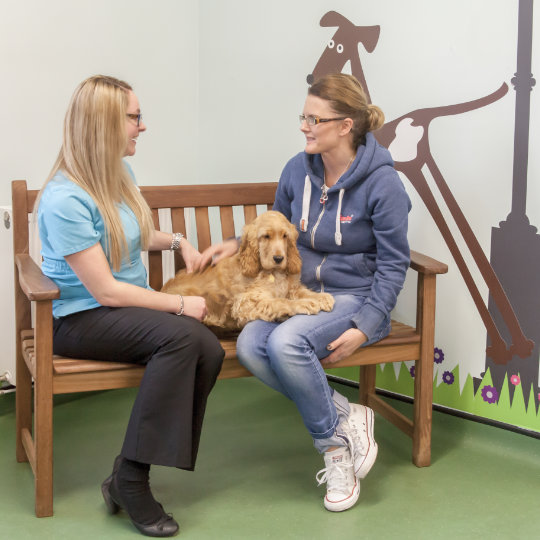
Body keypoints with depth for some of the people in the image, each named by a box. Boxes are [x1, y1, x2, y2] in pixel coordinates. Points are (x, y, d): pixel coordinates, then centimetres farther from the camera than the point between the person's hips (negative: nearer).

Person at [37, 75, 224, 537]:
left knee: (209, 351, -21)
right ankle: (131, 479, -23)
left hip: (130, 308, 8)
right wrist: (180, 304, -16)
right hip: (80, 320, -8)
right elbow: (106, 291, -20)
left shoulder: (120, 175, 8)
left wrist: (177, 240, 14)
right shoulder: (64, 200, -19)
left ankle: (129, 476, -11)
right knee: (180, 335, -33)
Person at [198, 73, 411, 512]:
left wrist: (364, 328, -18)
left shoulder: (382, 183, -13)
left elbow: (393, 263, -10)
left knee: (285, 342, -33)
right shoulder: (298, 170, 3)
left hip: (354, 298, -6)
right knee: (250, 345, -25)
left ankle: (334, 447, -12)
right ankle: (344, 417, -12)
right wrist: (237, 244, 2)